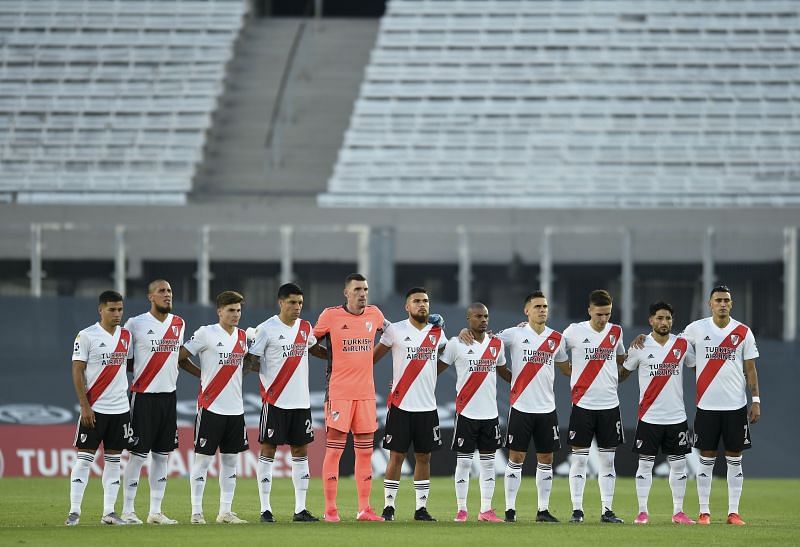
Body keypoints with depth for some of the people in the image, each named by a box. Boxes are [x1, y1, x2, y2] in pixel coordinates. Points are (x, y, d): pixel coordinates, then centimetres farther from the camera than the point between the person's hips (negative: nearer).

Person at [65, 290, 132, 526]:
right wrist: (84, 406, -13)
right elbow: (77, 371, -8)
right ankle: (74, 511, -4)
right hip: (94, 408, -5)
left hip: (120, 408, 5)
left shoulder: (126, 335, 10)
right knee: (84, 457, -5)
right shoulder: (86, 336, -6)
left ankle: (109, 512, 9)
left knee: (113, 459, 6)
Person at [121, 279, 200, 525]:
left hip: (169, 395, 6)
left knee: (162, 454, 8)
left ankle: (155, 512, 14)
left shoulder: (178, 324, 11)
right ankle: (127, 511, 2)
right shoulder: (136, 324, -7)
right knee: (138, 454, -4)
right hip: (144, 396, -6)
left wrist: (205, 375, 16)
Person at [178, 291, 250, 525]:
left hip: (235, 408, 6)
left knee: (230, 460, 8)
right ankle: (196, 512, 1)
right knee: (203, 458, -2)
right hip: (211, 407, -6)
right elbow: (180, 356, -5)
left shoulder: (242, 336, 11)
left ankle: (225, 512, 15)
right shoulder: (206, 333, -7)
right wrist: (202, 374, -5)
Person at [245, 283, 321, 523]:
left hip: (301, 401, 6)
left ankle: (300, 509, 10)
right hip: (275, 401, -6)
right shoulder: (267, 329, -7)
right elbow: (252, 361, -5)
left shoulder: (305, 328, 11)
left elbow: (313, 346, 31)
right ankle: (265, 509, 1)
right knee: (268, 450, -2)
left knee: (301, 451, 7)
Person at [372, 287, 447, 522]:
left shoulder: (437, 333, 9)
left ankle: (421, 508, 12)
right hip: (401, 405, -4)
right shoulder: (395, 330, -3)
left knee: (424, 457, 7)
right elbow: (374, 357, 4)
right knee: (396, 456, -2)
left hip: (427, 406, 4)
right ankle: (389, 507, 3)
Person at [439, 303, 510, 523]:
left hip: (490, 413, 4)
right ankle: (461, 510, 4)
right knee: (463, 462, -1)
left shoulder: (497, 344, 9)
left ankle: (486, 510, 11)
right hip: (466, 412, -4)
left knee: (488, 462, 6)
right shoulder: (456, 344, -3)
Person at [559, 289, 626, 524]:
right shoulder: (574, 331, -3)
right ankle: (577, 509, 1)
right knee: (579, 458, -2)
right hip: (583, 405, -3)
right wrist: (573, 373, -1)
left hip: (610, 405, 3)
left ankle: (607, 510, 8)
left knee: (608, 460, 5)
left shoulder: (616, 332, 8)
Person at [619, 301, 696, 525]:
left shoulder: (683, 345, 4)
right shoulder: (640, 347, -2)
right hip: (649, 416, -2)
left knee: (678, 464, 4)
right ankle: (642, 511, 5)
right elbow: (623, 373, 7)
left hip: (677, 416, 2)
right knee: (645, 464, -1)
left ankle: (678, 512, 11)